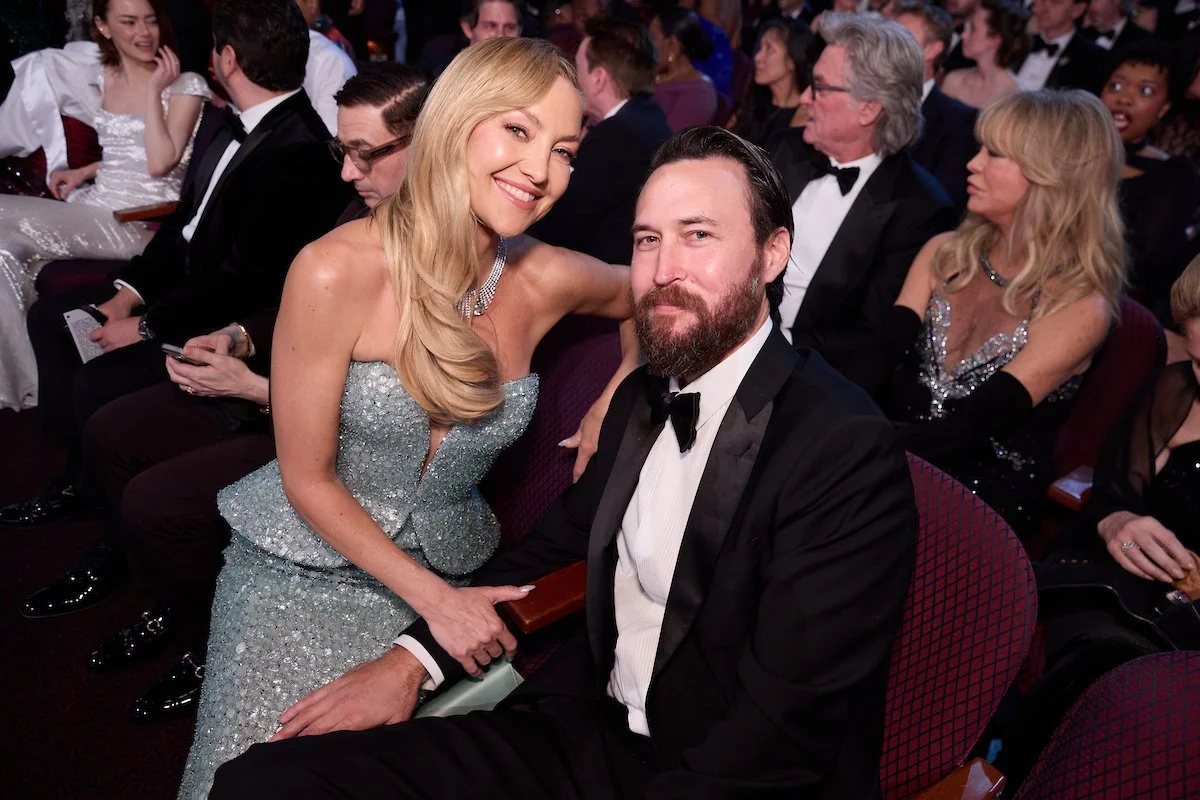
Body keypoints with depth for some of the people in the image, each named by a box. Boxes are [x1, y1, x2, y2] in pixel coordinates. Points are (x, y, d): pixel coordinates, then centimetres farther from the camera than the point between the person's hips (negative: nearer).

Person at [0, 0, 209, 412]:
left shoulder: (185, 85, -4)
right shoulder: (101, 78, 16)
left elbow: (159, 162, -15)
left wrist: (154, 88, -11)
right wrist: (84, 171, 12)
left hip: (145, 221, -7)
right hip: (99, 204, 7)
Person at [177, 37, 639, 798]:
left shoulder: (548, 281, -13)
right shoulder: (337, 271, -24)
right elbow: (308, 479, -15)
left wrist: (616, 396, -6)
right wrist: (433, 599, -16)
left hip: (447, 576, 3)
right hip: (303, 572, -2)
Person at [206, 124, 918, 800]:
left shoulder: (850, 453, -18)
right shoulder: (641, 399, 7)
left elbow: (778, 736, -20)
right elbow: (558, 545, 17)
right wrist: (417, 658, 5)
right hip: (586, 731, 6)